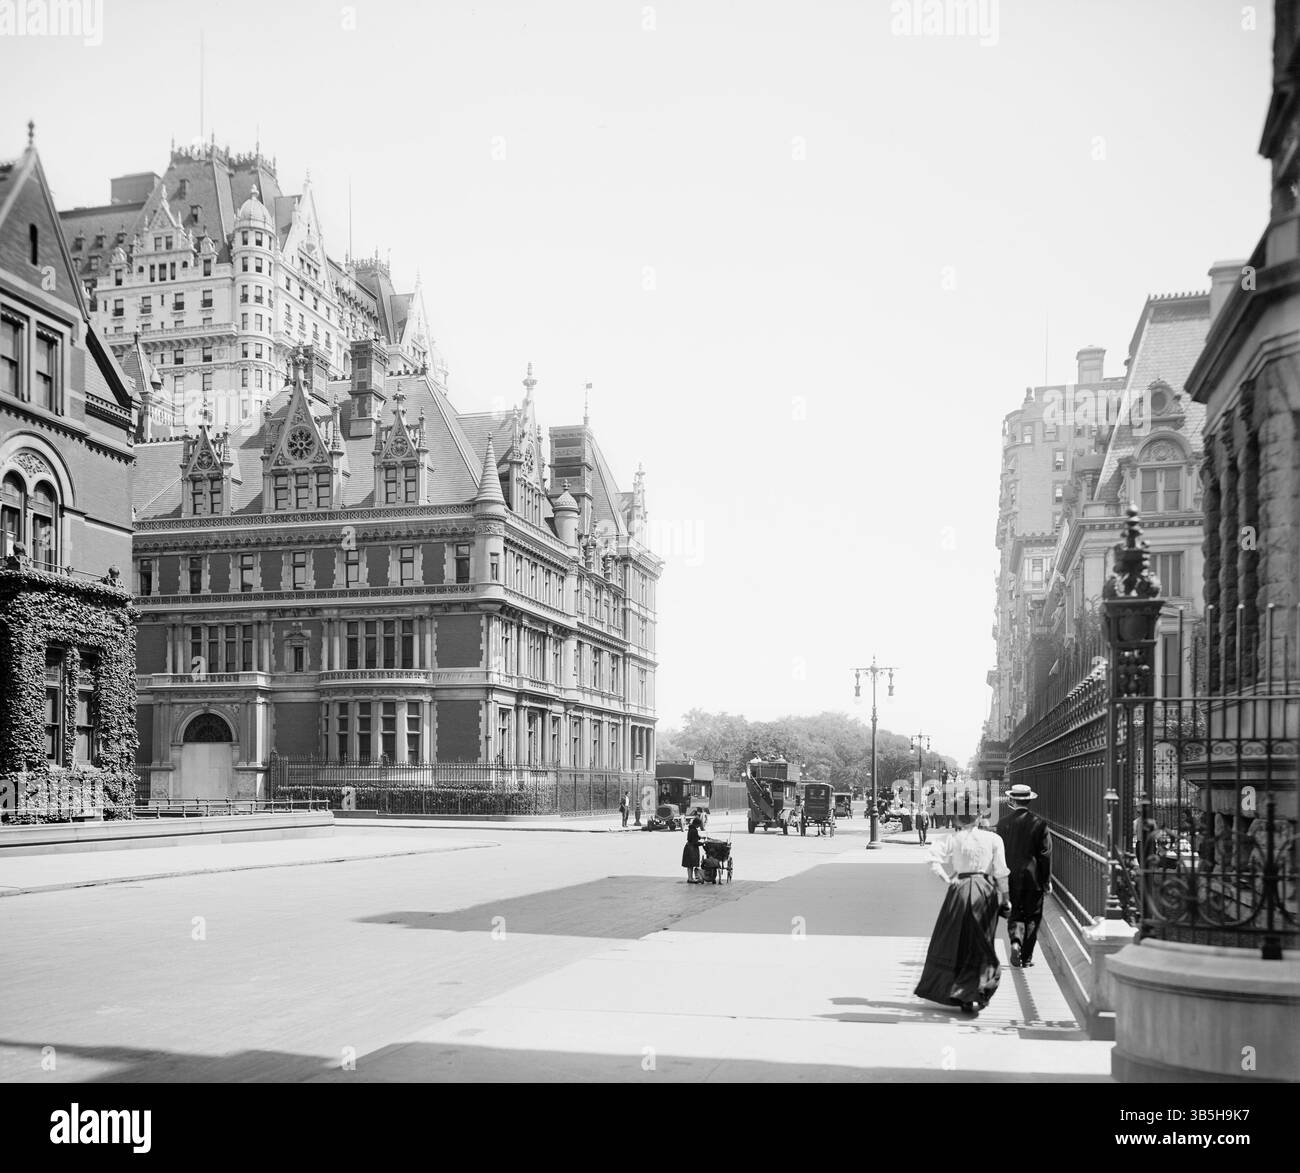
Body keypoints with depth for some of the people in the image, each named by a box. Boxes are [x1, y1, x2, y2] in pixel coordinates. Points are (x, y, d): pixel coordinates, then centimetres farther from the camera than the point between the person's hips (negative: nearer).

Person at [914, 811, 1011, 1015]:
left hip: (961, 890, -1)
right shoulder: (993, 839, -1)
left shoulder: (952, 839, -3)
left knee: (952, 942, 12)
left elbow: (933, 858, -15)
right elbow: (1000, 872, -2)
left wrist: (947, 879, -5)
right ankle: (976, 994, 7)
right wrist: (1005, 899, 3)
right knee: (982, 946, 12)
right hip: (985, 890, 1)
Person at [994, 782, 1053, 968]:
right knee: (1032, 916, 10)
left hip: (1011, 878, 1)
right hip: (1033, 877, -1)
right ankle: (1027, 956, 12)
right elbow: (1045, 854, -6)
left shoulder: (1003, 822, -3)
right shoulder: (1039, 823, -8)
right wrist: (1047, 880, 2)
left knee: (1014, 913, 12)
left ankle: (1016, 941, -15)